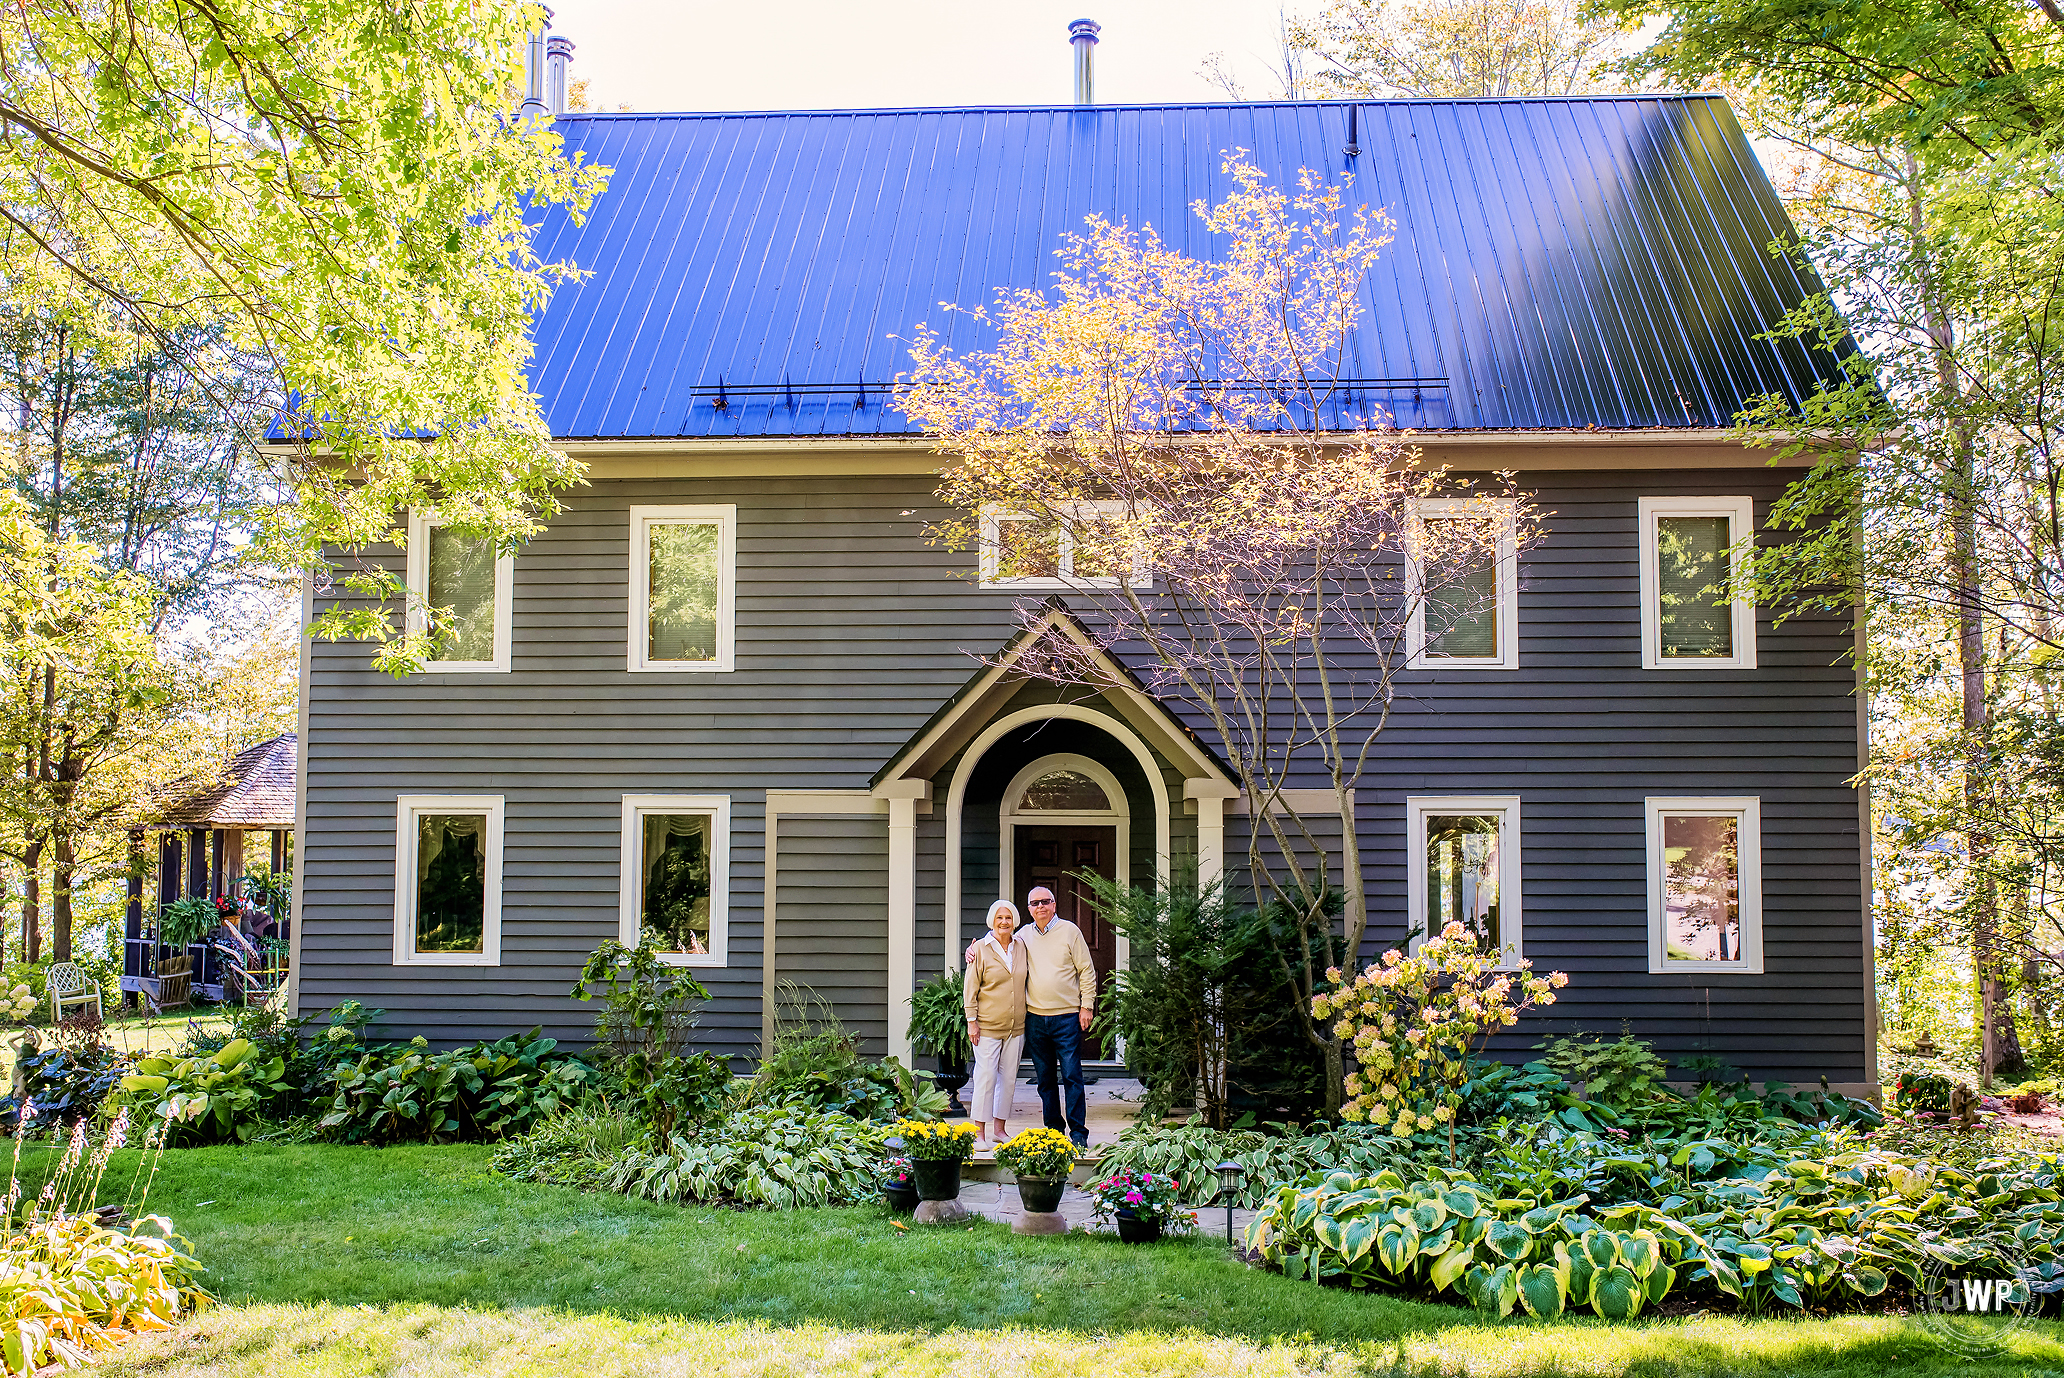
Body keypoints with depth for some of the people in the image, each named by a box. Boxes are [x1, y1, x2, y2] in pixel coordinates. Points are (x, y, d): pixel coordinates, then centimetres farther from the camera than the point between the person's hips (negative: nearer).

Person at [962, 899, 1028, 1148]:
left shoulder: (1021, 947, 7)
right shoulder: (981, 949, -4)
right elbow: (971, 987, -3)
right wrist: (972, 1021, -8)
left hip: (1016, 1025, 5)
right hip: (988, 1025, -4)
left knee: (1009, 1078, 8)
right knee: (986, 1076, -6)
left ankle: (999, 1128, 17)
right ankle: (979, 1133, 0)